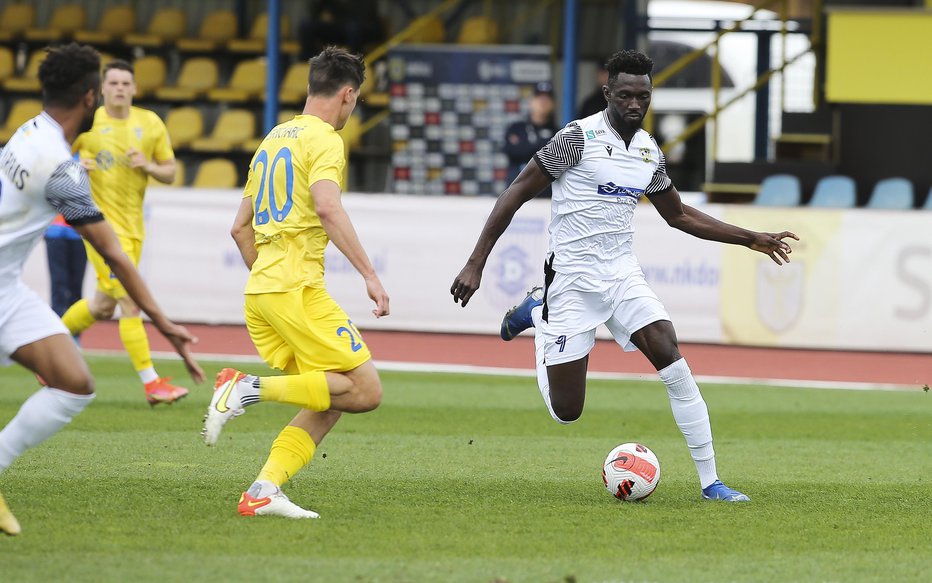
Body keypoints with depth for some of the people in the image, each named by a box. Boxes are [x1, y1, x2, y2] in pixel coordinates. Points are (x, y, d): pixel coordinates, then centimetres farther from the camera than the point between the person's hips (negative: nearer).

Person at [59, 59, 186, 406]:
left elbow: (170, 173, 9)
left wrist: (148, 165, -12)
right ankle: (151, 382, -12)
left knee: (104, 304, 15)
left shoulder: (150, 124, 6)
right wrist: (75, 166, -17)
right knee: (130, 301, -13)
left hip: (133, 222, 6)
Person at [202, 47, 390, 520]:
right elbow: (327, 207, -23)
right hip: (298, 289, -9)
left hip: (261, 290, 9)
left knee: (329, 403, 8)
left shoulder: (275, 138, 21)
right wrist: (369, 274, -24)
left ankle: (264, 490, -6)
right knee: (365, 390, -8)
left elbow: (240, 227, 25)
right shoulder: (324, 139, -5)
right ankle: (251, 387, -17)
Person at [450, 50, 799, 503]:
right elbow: (517, 192, -11)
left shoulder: (649, 152, 6)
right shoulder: (580, 137, -13)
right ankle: (537, 314, 29)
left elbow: (679, 215, 22)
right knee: (566, 411, -1)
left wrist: (751, 240, 17)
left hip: (622, 274, 5)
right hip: (572, 278, -5)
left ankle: (710, 482, -10)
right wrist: (475, 264, -16)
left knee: (674, 364, -17)